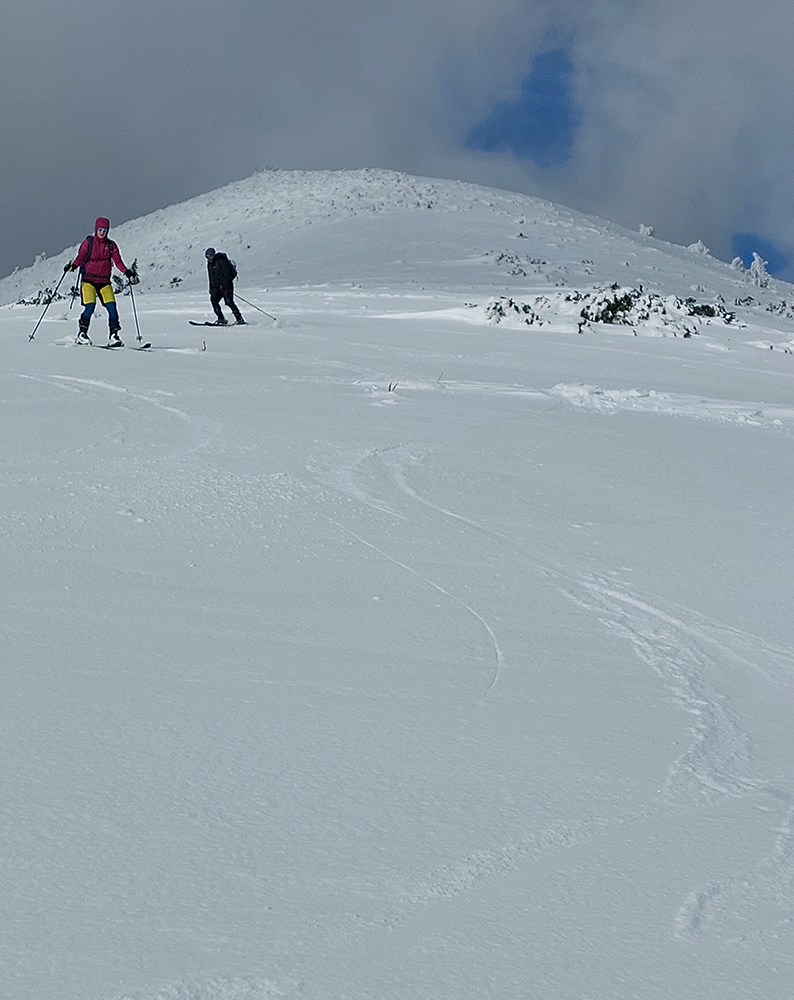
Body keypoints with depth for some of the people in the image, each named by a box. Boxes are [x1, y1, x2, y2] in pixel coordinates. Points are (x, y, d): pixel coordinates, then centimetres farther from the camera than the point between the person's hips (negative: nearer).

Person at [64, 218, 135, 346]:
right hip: (88, 280, -3)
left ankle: (113, 335, -5)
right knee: (90, 307, -16)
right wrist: (73, 266, -22)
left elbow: (118, 261, 3)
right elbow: (80, 257, -3)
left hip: (104, 281, 3)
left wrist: (127, 272, -12)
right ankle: (82, 333, -2)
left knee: (112, 306, -11)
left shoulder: (111, 245, 7)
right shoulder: (88, 242, 1)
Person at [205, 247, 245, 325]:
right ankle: (221, 319, -9)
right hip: (217, 287, 8)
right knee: (213, 299, -10)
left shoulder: (221, 261, -12)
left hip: (226, 285, -8)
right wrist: (211, 288, 20)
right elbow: (211, 276, 23)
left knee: (229, 302, -14)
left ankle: (240, 319, -6)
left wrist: (223, 284, -23)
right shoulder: (210, 263, 15)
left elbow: (227, 273, -17)